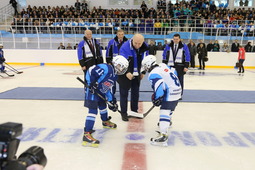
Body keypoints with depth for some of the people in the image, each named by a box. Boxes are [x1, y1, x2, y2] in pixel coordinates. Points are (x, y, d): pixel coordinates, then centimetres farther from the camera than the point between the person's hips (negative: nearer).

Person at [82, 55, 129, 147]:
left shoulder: (114, 76, 10)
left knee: (103, 104, 29)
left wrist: (112, 101, 11)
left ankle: (105, 121, 57)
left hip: (100, 91, 11)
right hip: (91, 90, -10)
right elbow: (90, 70, -26)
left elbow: (109, 89, 16)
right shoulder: (106, 68, -21)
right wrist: (91, 83, -28)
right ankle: (87, 135, -21)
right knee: (93, 110, -18)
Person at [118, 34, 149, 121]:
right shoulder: (125, 47, -24)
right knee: (124, 93, 1)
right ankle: (123, 113, 14)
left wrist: (143, 72, 11)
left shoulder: (145, 48, -7)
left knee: (135, 93, 14)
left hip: (137, 74, 5)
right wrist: (127, 73, -40)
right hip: (125, 74, -5)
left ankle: (134, 111, 31)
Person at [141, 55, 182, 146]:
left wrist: (156, 98, -19)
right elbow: (173, 72, 21)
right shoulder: (163, 66, 11)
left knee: (164, 112, -14)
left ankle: (163, 136, -20)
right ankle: (167, 122, 57)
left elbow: (159, 86, -27)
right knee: (169, 108, 31)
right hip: (177, 90, 10)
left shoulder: (153, 74, -14)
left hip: (170, 94, -10)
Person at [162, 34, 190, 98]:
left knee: (180, 81, 4)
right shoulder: (168, 46, 4)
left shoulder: (184, 46, -1)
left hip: (180, 67, -1)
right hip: (170, 66, 2)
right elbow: (164, 55, 11)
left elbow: (187, 56, -1)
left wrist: (186, 66, -6)